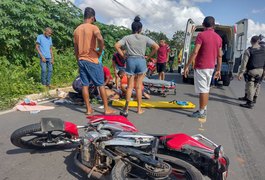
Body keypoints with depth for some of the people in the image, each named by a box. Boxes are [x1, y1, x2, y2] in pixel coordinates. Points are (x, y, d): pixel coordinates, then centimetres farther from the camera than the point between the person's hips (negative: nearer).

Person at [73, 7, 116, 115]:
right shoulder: (93, 27, -7)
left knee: (85, 85, 7)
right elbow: (100, 39, -29)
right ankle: (107, 109, 7)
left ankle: (88, 109, 11)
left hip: (81, 60, 6)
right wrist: (100, 51, -13)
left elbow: (76, 49, 14)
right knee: (101, 85, 2)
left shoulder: (77, 30, 12)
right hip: (92, 60, -6)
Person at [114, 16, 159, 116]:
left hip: (130, 61, 0)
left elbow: (116, 46, -7)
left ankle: (126, 109, 2)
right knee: (139, 86, 7)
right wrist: (149, 56, 5)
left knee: (130, 86, 5)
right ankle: (139, 109, 15)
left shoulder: (127, 38, 1)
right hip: (141, 61, 0)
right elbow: (156, 47, -2)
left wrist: (123, 56, 1)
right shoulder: (145, 38, 2)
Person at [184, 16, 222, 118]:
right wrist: (218, 70, 16)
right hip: (211, 67, 7)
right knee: (206, 89, 15)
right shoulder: (218, 37, 9)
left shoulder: (201, 35, -10)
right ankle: (204, 109, 24)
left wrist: (187, 66, -14)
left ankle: (201, 112, 4)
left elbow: (195, 52, -18)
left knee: (202, 90, -3)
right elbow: (219, 55, 10)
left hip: (201, 67, -7)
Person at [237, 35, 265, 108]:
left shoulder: (248, 51, -13)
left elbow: (244, 63, -16)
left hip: (251, 71, -6)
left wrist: (240, 73, -14)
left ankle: (250, 103, 1)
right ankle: (254, 98, 38)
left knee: (250, 86, -1)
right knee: (257, 84, 21)